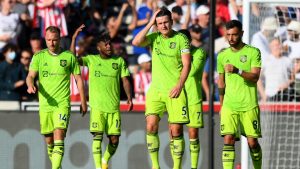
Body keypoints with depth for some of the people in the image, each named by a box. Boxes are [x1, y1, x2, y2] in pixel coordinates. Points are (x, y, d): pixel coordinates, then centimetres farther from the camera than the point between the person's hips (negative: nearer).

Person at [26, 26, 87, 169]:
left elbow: (78, 78, 10)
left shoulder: (69, 56, 4)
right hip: (45, 103, 2)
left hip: (62, 103, -2)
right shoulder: (38, 57, 6)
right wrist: (30, 85, -24)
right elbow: (30, 76, -1)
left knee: (59, 135, -18)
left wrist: (83, 102, 8)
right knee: (49, 140, 6)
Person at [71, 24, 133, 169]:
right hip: (97, 107, -2)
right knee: (97, 136, -13)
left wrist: (129, 97, -4)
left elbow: (125, 80, 9)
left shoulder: (119, 61, 10)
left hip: (114, 107, 2)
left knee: (114, 139, 2)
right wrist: (74, 38, -11)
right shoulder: (91, 60, 5)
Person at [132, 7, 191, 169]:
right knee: (151, 125, -10)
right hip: (156, 90, 2)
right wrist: (150, 24, -8)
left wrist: (179, 85, -14)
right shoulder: (154, 37, 8)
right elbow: (136, 42, -9)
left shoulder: (181, 39, 0)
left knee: (176, 130, -3)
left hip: (175, 91, -2)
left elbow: (186, 64, -3)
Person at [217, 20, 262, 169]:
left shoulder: (253, 52, -1)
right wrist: (221, 104, 21)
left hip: (249, 106, -2)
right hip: (229, 106, 2)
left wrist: (238, 71, -29)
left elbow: (255, 77, -13)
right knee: (228, 140, -11)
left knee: (252, 142, 0)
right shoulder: (222, 56, 11)